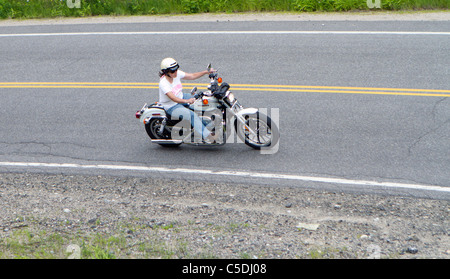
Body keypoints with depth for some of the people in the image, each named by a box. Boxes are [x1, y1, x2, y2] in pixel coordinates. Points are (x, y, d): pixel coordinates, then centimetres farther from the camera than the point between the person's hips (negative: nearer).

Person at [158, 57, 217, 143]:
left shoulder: (177, 74, -8)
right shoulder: (163, 83, -28)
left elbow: (192, 76, 0)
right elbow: (173, 98, -39)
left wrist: (206, 72, -10)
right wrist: (187, 101, -54)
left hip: (181, 97, 8)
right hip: (172, 107, -8)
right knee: (192, 115, -28)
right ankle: (206, 136, -25)